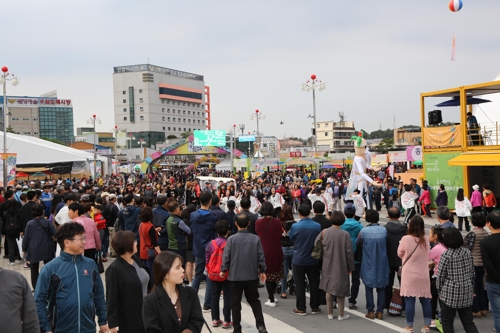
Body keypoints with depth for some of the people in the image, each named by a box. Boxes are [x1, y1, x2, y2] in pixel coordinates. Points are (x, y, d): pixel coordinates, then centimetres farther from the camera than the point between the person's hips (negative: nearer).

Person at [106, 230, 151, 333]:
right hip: (128, 318, -7)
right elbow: (111, 298, -17)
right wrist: (113, 323, -16)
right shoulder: (114, 269, -19)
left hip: (144, 312, 7)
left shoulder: (136, 259, 4)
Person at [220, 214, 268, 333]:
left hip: (235, 276, -2)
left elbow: (226, 256, -7)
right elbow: (260, 256, -1)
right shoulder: (255, 238, -4)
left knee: (235, 303, 8)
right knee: (254, 300, 16)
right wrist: (262, 271, 11)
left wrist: (223, 270, 6)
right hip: (251, 275, 2)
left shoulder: (231, 239, -9)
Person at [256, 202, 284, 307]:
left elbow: (257, 235, 1)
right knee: (274, 273, 16)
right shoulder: (277, 222, -10)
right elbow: (280, 235, -3)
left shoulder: (258, 222, -10)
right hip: (276, 251, 1)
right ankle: (271, 297, 25)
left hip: (264, 251, -1)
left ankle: (271, 300, 6)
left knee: (267, 274, 7)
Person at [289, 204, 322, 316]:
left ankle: (301, 308, 11)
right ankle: (315, 307, 19)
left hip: (298, 259, -2)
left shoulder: (295, 226, -16)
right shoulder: (317, 226, -11)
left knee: (300, 284, 7)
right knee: (314, 283, 12)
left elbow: (291, 238, 2)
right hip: (313, 260, 2)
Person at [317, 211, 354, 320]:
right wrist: (350, 267, -1)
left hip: (327, 266, 3)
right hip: (341, 266, -2)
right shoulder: (345, 234, -14)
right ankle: (341, 314, 14)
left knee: (329, 290, 14)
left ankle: (330, 313, 20)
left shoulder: (324, 232, -7)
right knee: (340, 290, 8)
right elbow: (349, 252, -11)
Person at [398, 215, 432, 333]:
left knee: (409, 301, 3)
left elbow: (400, 254, 0)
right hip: (423, 275, 4)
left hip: (409, 275, -4)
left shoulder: (406, 239, -16)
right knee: (425, 300, 12)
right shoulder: (426, 239, -3)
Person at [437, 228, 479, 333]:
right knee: (468, 322, 14)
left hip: (450, 294, -6)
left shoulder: (446, 255, -15)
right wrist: (472, 289, 22)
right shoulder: (467, 252, 2)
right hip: (467, 293, 6)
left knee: (447, 322, 8)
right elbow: (472, 272, 11)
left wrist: (440, 291, 3)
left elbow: (441, 276, -11)